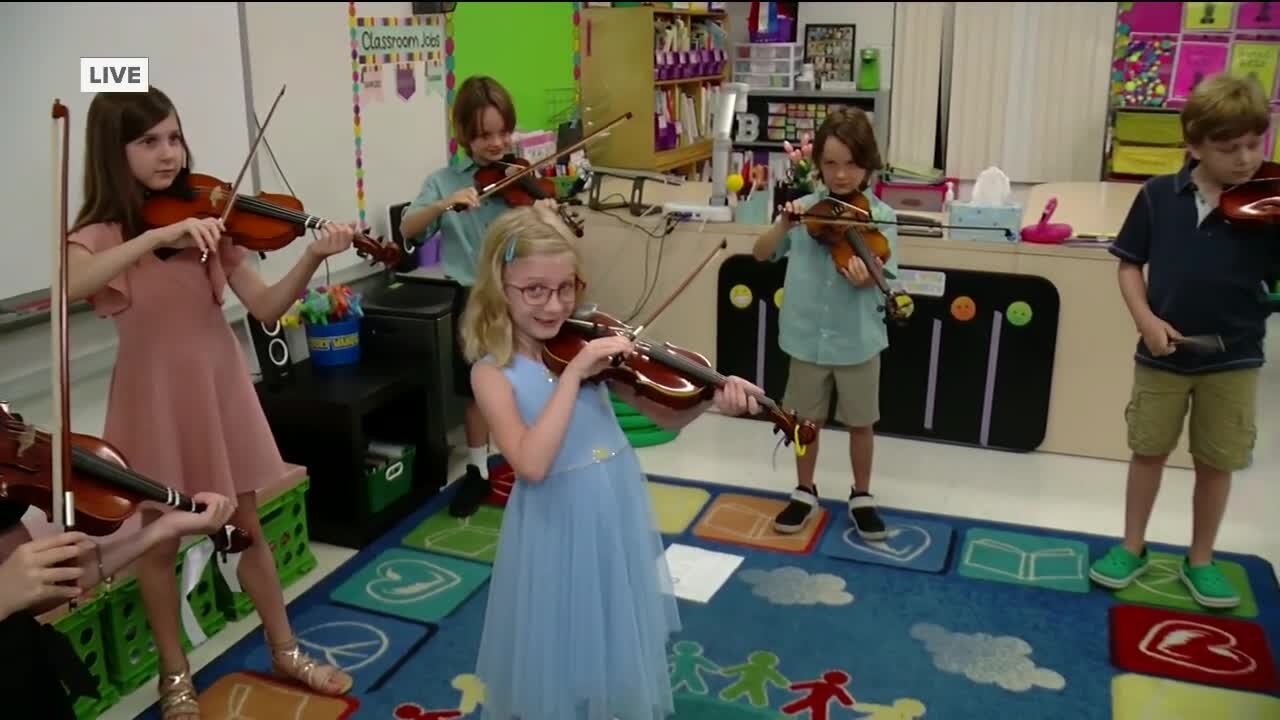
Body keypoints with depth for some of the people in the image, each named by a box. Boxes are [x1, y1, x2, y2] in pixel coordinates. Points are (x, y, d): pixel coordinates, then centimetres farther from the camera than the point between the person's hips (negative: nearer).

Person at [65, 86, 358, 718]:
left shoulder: (206, 218, 1)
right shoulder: (98, 235, -8)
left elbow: (265, 307, -7)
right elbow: (66, 288, -32)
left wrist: (312, 258, -24)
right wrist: (158, 235, -39)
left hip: (219, 387, 3)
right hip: (154, 397, -2)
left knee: (247, 527, 13)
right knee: (159, 542, 9)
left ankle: (285, 651, 29)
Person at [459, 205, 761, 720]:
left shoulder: (591, 343, -2)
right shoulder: (493, 372, -13)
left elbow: (665, 415, -1)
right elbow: (531, 464, -27)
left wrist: (710, 399, -22)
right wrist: (574, 371, -28)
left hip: (619, 514, 4)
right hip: (556, 526, -4)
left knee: (622, 646, 21)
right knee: (556, 659, 12)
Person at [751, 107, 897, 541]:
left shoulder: (879, 216, -8)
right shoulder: (805, 208, -2)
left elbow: (884, 276, -14)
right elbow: (760, 254, 0)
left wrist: (866, 276, -37)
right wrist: (784, 225, -18)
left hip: (858, 338, -1)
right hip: (808, 334, 1)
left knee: (860, 422, 13)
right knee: (807, 419, 15)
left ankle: (861, 496, 32)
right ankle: (804, 493, 33)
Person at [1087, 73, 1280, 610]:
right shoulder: (1158, 195, -6)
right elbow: (1129, 264, 1)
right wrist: (1145, 319, -12)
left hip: (1233, 357, 0)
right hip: (1163, 353, 0)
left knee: (1216, 463, 12)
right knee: (1148, 451, 14)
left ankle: (1200, 561, 30)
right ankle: (1132, 547, 30)